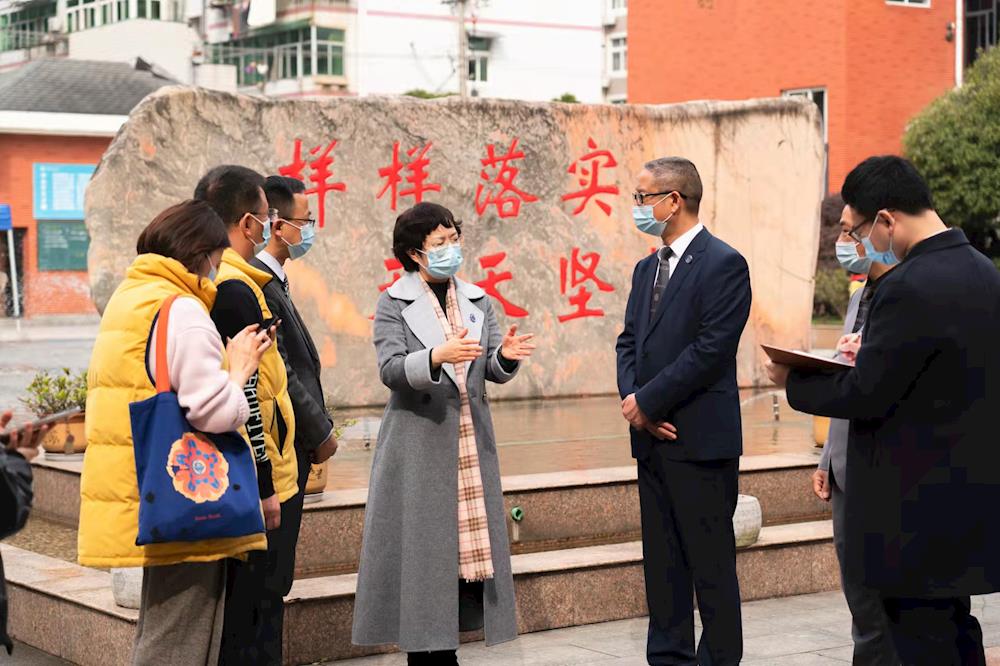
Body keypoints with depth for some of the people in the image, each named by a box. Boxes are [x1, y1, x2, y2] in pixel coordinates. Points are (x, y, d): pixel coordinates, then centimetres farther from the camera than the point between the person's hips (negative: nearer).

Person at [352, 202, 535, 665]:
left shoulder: (477, 302, 12)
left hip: (471, 442, 5)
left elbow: (492, 372, 8)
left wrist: (505, 356, -15)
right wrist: (437, 356, -31)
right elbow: (390, 369, -14)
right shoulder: (394, 304, -2)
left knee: (466, 545, 6)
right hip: (420, 445, -5)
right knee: (422, 546, -4)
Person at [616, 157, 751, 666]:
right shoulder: (647, 268, 16)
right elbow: (629, 342, 14)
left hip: (701, 439, -8)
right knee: (662, 562, 12)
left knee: (711, 565, -2)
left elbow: (710, 351, -17)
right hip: (653, 437, 8)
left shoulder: (723, 264, -9)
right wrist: (633, 400, -5)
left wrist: (648, 401, -14)